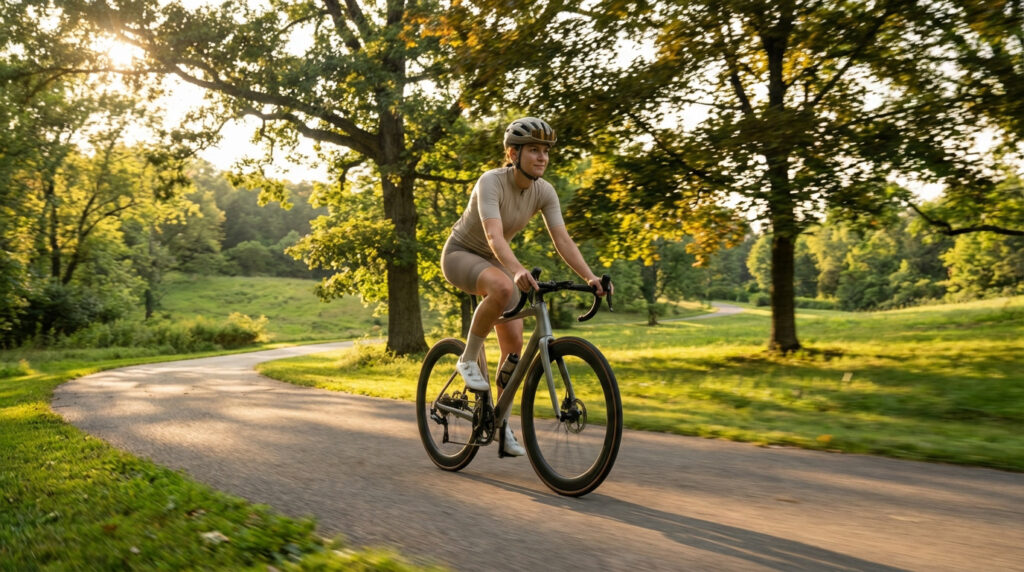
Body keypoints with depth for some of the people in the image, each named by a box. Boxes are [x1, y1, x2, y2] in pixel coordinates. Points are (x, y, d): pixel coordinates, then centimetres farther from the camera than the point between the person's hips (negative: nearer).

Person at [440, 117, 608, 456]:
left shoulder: (544, 192, -11)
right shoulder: (491, 182, -28)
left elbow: (562, 240, -17)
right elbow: (494, 236, -42)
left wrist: (590, 278, -31)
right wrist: (518, 270, -59)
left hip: (494, 261, 6)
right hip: (461, 253, -6)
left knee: (514, 343, -4)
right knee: (503, 288, -40)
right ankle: (468, 359, -18)